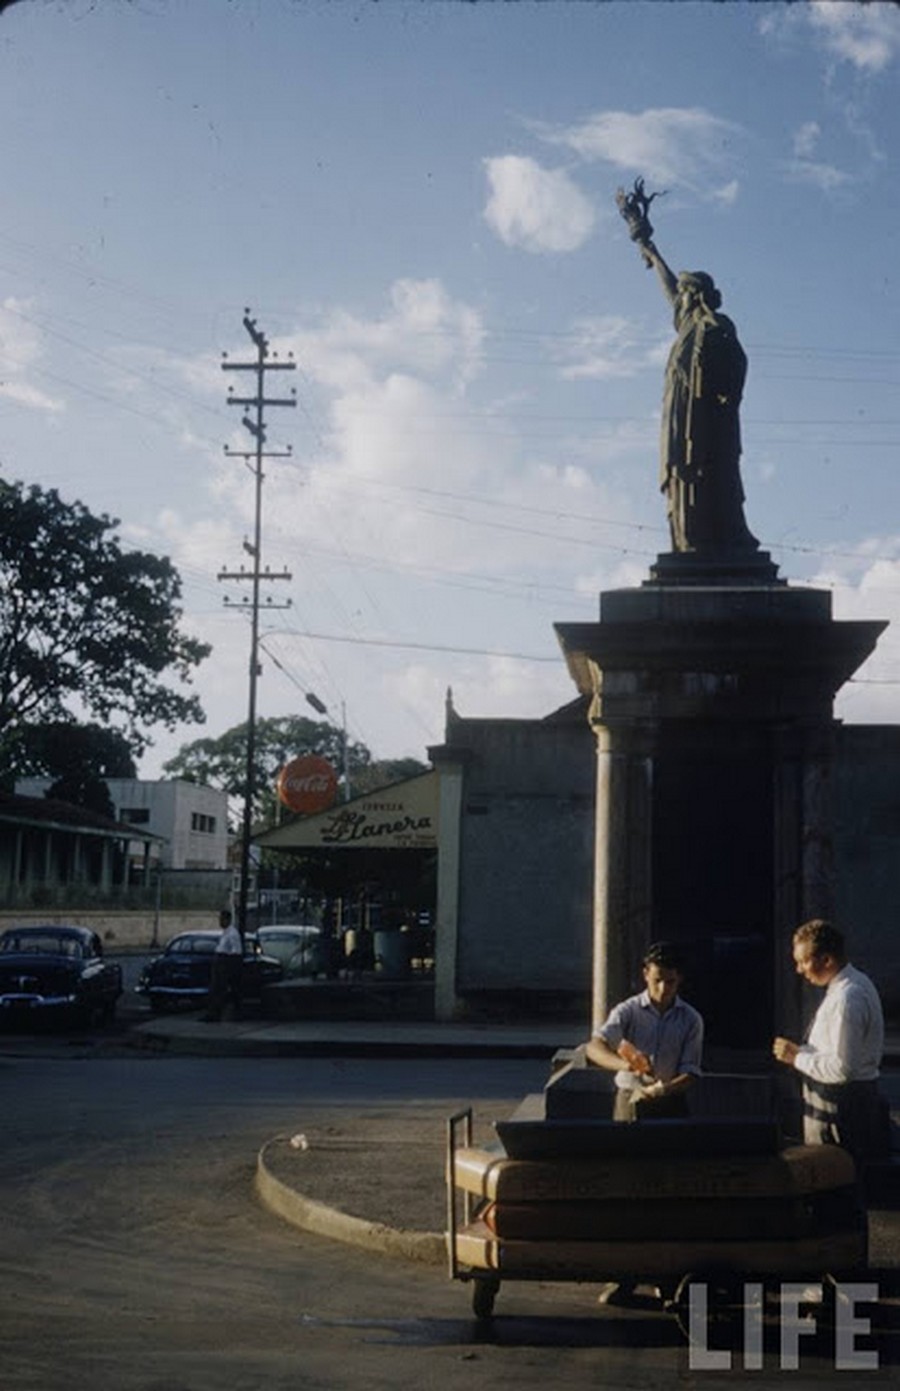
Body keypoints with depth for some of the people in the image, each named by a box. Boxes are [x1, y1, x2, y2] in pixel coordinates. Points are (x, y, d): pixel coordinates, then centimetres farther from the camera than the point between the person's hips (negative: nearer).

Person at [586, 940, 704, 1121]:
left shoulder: (690, 1019, 0)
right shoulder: (628, 1011, -5)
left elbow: (689, 1074, -1)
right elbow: (594, 1047, -18)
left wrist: (663, 1090, -23)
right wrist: (624, 1064, -38)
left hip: (671, 1106, 1)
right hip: (630, 1104, -1)